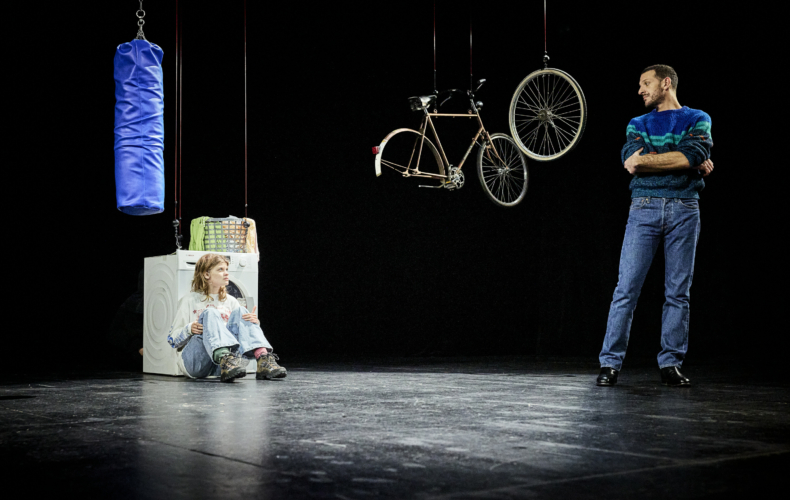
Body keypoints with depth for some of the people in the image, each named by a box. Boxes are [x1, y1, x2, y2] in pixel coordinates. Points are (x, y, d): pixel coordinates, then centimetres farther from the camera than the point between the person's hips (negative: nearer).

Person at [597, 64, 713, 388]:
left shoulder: (698, 120, 11)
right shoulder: (637, 124, 16)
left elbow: (694, 154, -10)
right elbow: (631, 160, -4)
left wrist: (646, 159, -8)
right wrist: (687, 162, -10)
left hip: (684, 210, -1)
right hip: (644, 208, 1)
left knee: (678, 292, 1)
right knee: (626, 288, -6)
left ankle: (670, 364, 7)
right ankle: (610, 362, -4)